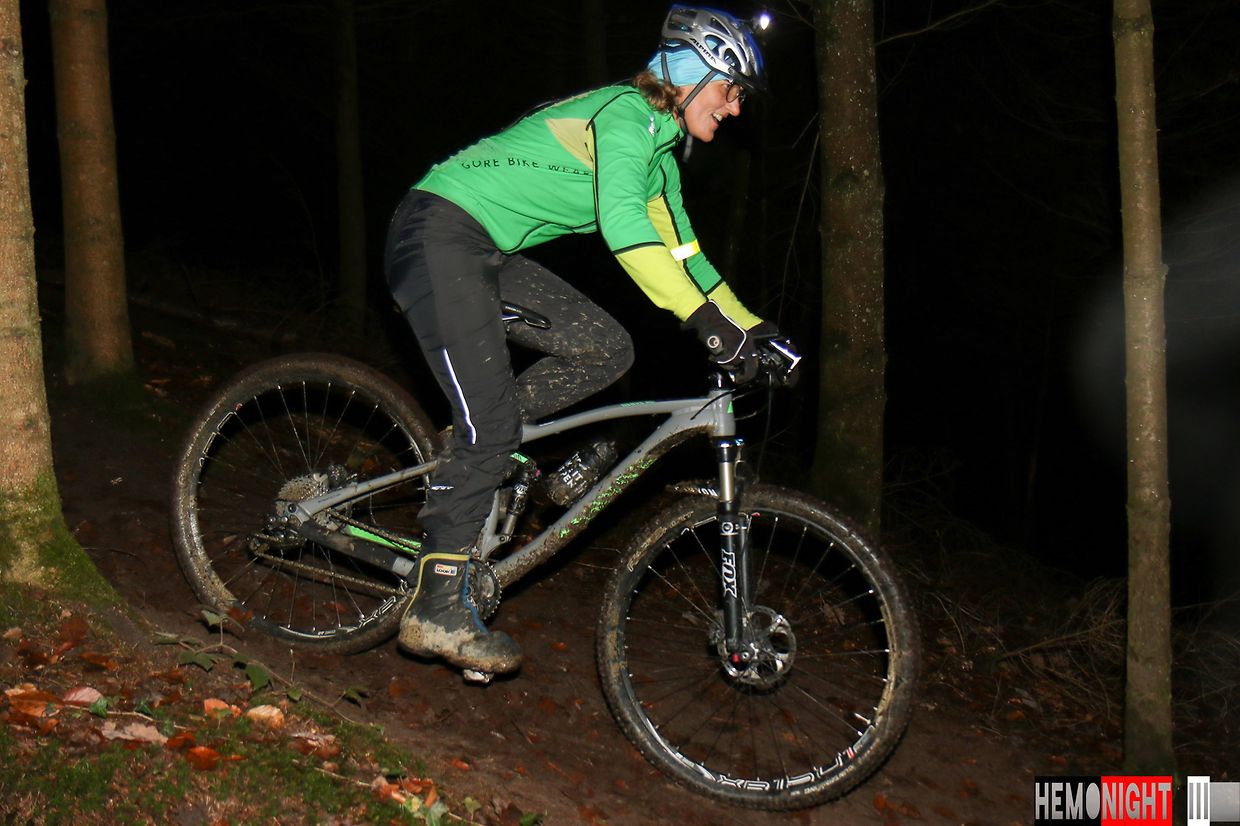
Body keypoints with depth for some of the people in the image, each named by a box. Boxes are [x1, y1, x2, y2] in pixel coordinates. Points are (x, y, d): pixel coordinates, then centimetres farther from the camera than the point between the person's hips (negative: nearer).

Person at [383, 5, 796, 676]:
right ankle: (438, 607, -9)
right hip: (438, 234, -9)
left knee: (606, 350, -4)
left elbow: (681, 251, 21)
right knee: (492, 422, -15)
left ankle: (469, 448, 7)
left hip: (487, 252, 9)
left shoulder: (660, 152, 14)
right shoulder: (628, 113, -15)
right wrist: (705, 319, -36)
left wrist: (750, 327, 14)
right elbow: (622, 221, -31)